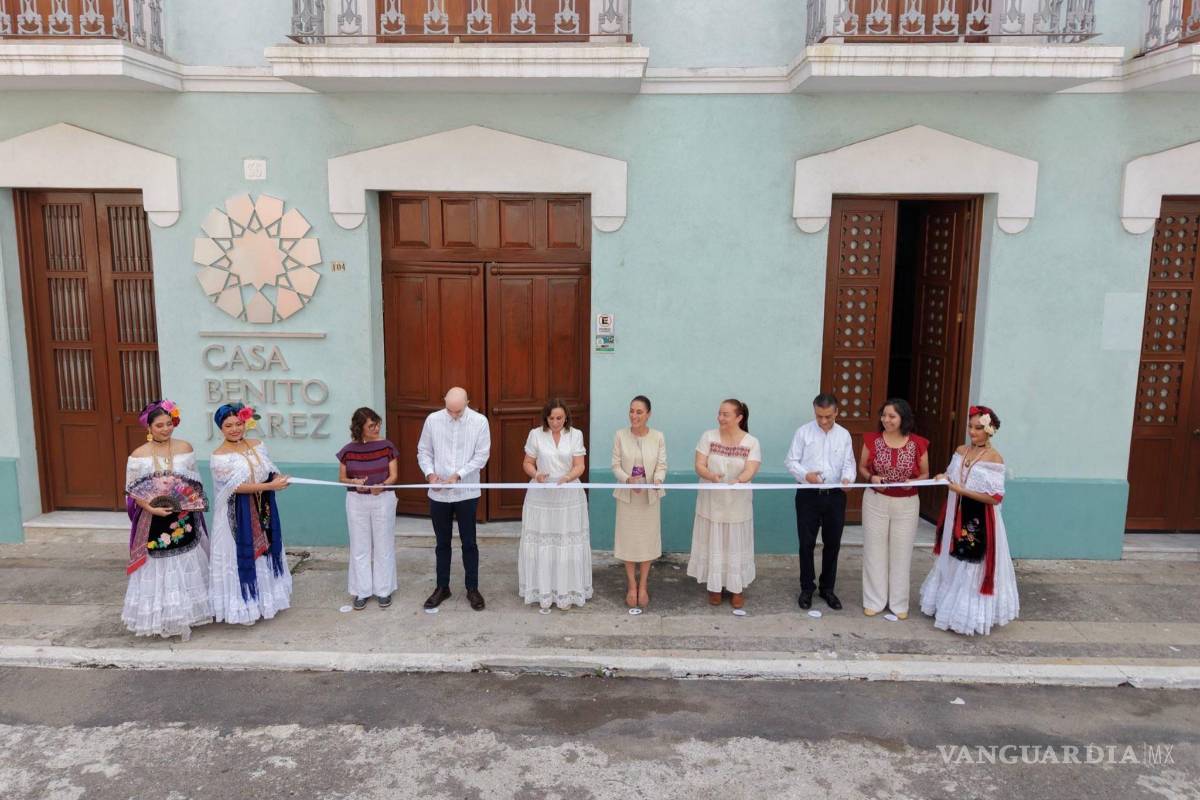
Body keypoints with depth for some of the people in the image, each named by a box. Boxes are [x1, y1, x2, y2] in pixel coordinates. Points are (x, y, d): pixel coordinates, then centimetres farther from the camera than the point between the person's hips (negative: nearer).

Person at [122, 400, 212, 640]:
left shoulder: (185, 448, 0)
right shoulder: (138, 455, -5)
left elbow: (195, 483, 5)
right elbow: (133, 491, -4)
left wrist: (190, 500, -12)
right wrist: (151, 508, -18)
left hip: (183, 519, 2)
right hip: (154, 521, -2)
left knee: (185, 570, 8)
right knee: (159, 570, 4)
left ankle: (184, 619, 21)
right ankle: (162, 621, 15)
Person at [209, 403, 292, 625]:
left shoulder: (257, 446, 5)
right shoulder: (219, 457, -12)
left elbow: (272, 472, 7)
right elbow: (236, 486, -21)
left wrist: (278, 479, -16)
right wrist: (269, 486, -25)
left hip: (262, 510, 6)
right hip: (237, 515, -6)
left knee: (264, 553, 15)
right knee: (242, 557, 2)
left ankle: (265, 600, 30)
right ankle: (244, 606, 15)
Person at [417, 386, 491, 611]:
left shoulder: (480, 421, -8)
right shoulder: (433, 420, -4)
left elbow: (482, 455, -8)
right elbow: (423, 451, 4)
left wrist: (457, 475, -17)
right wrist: (430, 473, -13)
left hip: (467, 493, -1)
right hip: (438, 494, 2)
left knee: (469, 542, 7)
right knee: (442, 543, 13)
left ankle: (472, 589, 20)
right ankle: (442, 587, 26)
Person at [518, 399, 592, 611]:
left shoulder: (575, 435, -2)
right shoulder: (536, 434, -2)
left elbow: (579, 466, -4)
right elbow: (528, 463, 3)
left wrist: (567, 478, -24)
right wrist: (536, 475, -18)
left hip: (568, 496, 0)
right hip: (541, 496, 0)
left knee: (568, 544, 3)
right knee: (540, 543, 3)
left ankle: (566, 592, 15)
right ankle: (543, 591, 15)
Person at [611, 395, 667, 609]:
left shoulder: (658, 437, -5)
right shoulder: (620, 435, -6)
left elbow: (662, 465, -5)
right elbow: (616, 465, -5)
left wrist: (657, 480, -26)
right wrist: (628, 479, -24)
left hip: (650, 497, 0)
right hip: (627, 496, 0)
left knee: (647, 540, 8)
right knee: (628, 540, 6)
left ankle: (643, 586, 23)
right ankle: (632, 586, 21)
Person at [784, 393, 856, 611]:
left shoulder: (844, 435, 3)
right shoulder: (803, 432, -4)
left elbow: (849, 463, 2)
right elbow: (791, 461, -4)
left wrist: (847, 478, -20)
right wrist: (806, 475, -22)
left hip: (835, 495, 2)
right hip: (809, 495, -2)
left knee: (832, 544, 10)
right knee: (807, 543, 4)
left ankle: (827, 588, 25)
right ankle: (807, 588, 20)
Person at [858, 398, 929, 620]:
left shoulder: (918, 444, -7)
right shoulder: (872, 440, -5)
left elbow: (925, 474, 4)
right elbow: (862, 468, 5)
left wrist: (913, 482, -16)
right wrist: (871, 477, -16)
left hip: (906, 504, 0)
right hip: (876, 502, 1)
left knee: (901, 553, 9)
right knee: (875, 551, 7)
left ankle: (899, 602, 23)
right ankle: (874, 600, 20)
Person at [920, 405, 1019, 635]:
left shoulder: (994, 458, -15)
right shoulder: (961, 451, 4)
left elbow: (995, 498, -19)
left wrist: (962, 490, -22)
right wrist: (944, 478, -3)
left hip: (979, 522, -7)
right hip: (957, 517, 7)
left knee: (974, 569, 4)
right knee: (953, 564, 18)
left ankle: (971, 616, 18)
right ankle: (950, 607, 33)